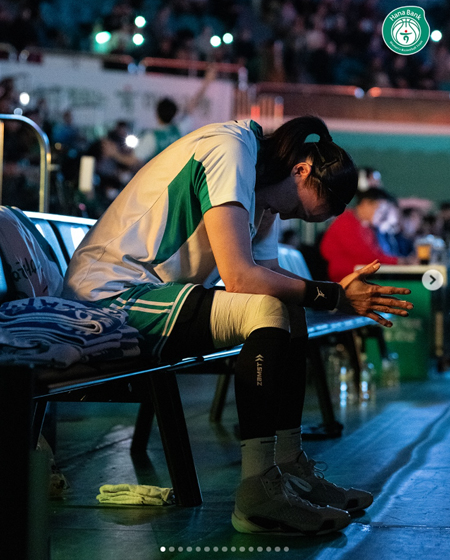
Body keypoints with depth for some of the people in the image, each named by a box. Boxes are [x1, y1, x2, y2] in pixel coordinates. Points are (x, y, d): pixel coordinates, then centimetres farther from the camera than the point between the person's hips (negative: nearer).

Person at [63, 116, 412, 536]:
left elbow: (268, 275, 8)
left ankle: (288, 469, 2)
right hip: (108, 295, -10)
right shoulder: (228, 150, -17)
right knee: (268, 310, -24)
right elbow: (239, 276, -25)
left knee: (289, 309, 4)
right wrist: (330, 296, -18)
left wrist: (335, 291, -8)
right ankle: (258, 494, -23)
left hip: (151, 292, 10)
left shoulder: (264, 190, 14)